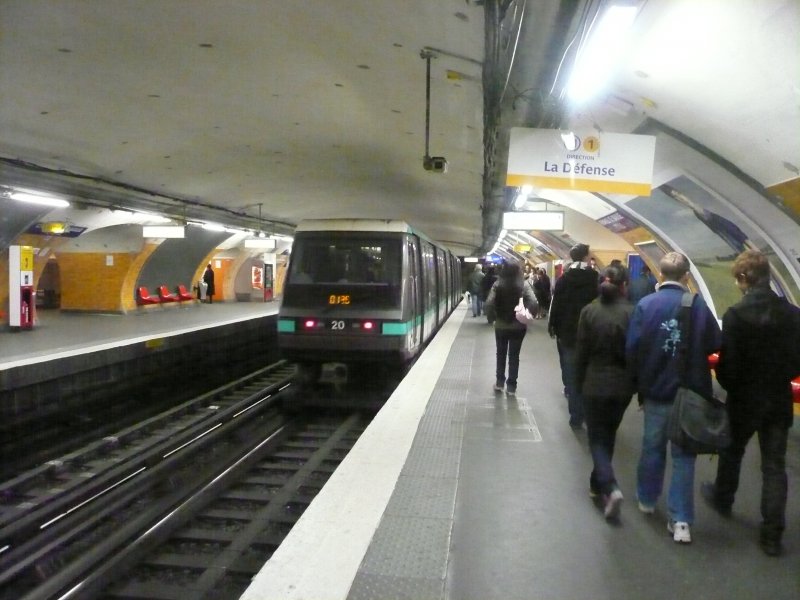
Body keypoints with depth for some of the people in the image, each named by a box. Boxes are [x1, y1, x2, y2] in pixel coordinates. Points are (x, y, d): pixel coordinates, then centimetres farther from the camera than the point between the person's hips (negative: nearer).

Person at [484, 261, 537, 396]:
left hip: (501, 326, 1)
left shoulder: (497, 285, -5)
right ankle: (511, 386, 10)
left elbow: (489, 303, -13)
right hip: (518, 326, -1)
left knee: (501, 353, 19)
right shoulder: (524, 286, -7)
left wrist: (496, 313, 3)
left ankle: (499, 382, 23)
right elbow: (533, 302, -18)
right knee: (514, 355, 8)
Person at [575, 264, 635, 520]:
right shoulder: (632, 313, -10)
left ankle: (610, 487, -12)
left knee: (597, 438, 8)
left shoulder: (589, 311, -10)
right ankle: (598, 484, 30)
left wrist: (579, 384, 7)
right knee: (608, 435, 20)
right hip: (622, 386, 2)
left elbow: (581, 352, -5)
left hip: (595, 385, -2)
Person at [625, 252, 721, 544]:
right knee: (683, 454, 8)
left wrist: (639, 382, 2)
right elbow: (714, 344, -6)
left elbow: (632, 349, -12)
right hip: (691, 392, 0)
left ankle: (647, 500, 37)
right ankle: (681, 520, 7)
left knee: (652, 446, 19)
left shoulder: (645, 304, -11)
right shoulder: (699, 305, -11)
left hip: (656, 391, 1)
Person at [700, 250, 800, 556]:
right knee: (774, 466, 9)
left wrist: (729, 386, 2)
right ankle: (772, 534, 10)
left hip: (745, 399, -3)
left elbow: (727, 364, -18)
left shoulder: (736, 314, -19)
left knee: (732, 453, 21)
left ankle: (722, 498, 44)